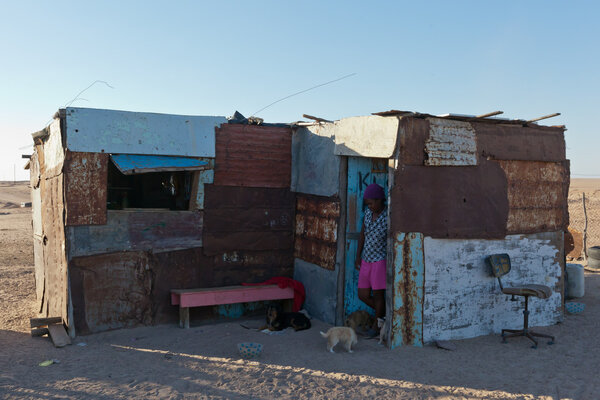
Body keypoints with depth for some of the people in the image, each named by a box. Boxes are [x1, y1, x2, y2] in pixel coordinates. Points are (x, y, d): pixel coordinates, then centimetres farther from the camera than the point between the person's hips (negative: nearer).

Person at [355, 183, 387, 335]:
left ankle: (377, 325, 23)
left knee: (378, 294, 4)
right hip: (366, 260, 7)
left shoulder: (388, 218, -16)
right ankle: (384, 313, 31)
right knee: (363, 295, 9)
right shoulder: (368, 212, 4)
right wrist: (358, 256, 11)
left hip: (380, 260, -7)